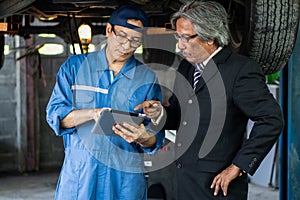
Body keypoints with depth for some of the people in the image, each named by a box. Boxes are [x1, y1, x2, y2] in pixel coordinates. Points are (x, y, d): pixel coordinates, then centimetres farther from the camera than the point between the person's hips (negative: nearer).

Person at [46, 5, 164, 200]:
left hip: (126, 178, 1)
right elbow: (54, 114, -3)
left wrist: (143, 138, -21)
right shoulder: (75, 66, 4)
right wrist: (91, 113, -20)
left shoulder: (148, 79, 4)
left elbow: (156, 137, 3)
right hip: (78, 175, 0)